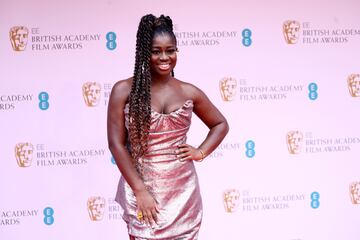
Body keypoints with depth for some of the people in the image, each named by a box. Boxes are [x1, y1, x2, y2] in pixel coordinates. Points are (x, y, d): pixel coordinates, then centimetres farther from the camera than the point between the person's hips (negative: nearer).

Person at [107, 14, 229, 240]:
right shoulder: (124, 91, -4)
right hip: (142, 190, -2)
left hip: (182, 191, 3)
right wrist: (140, 191, -11)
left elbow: (221, 124, 20)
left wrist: (201, 152, 2)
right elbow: (116, 144, -7)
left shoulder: (189, 92, 5)